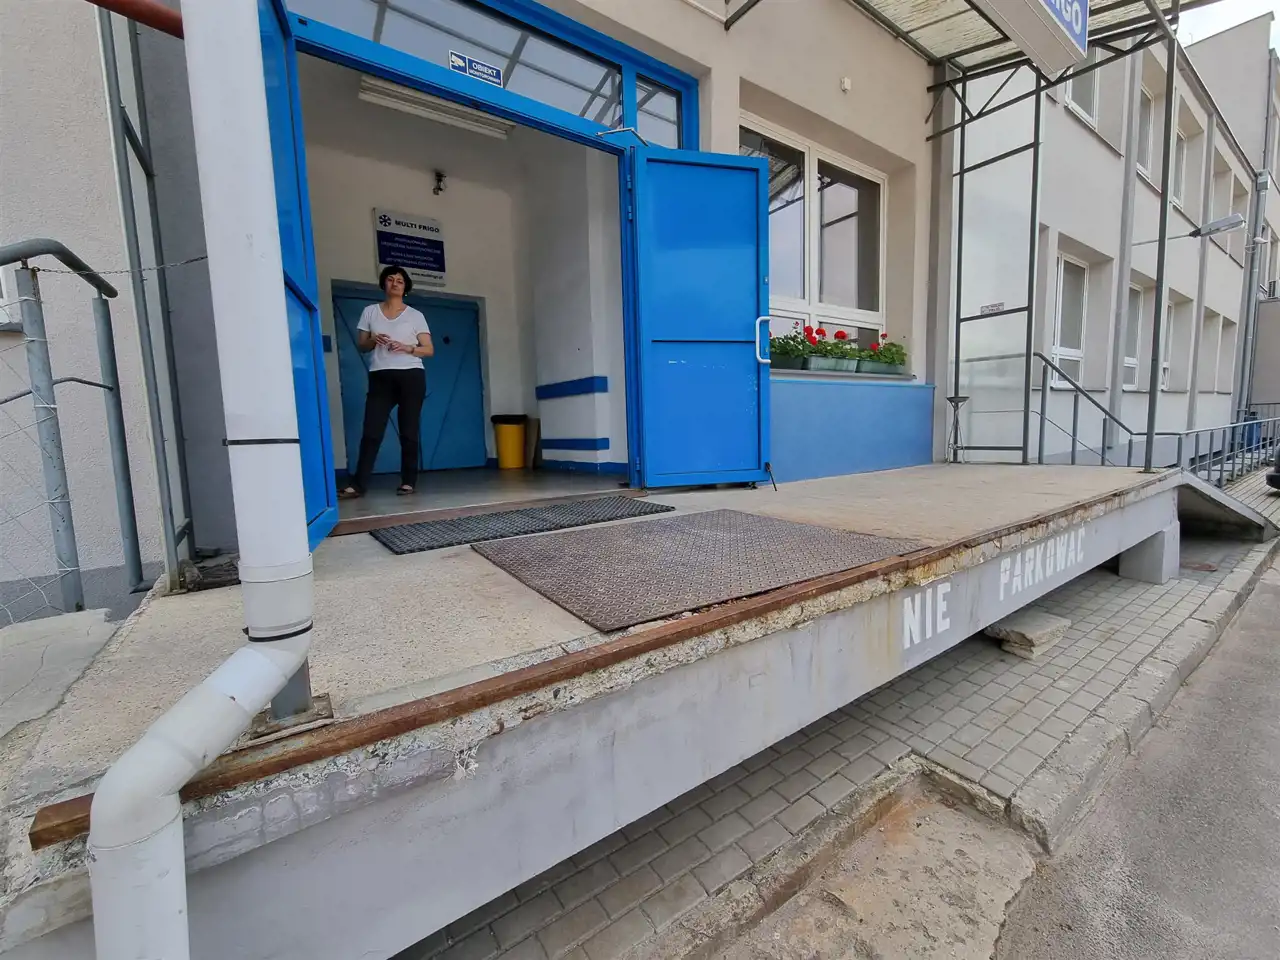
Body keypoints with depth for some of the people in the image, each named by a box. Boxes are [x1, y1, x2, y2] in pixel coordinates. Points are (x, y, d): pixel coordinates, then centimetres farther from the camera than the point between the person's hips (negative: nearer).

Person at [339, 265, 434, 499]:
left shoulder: (416, 315, 8)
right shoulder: (370, 311, 13)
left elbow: (429, 350, 3)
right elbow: (361, 345, 15)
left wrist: (407, 348, -14)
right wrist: (373, 340, -7)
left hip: (411, 376, -1)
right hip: (380, 377, 1)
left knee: (408, 432, 0)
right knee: (371, 432, -6)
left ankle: (408, 482, 7)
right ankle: (358, 485, -6)